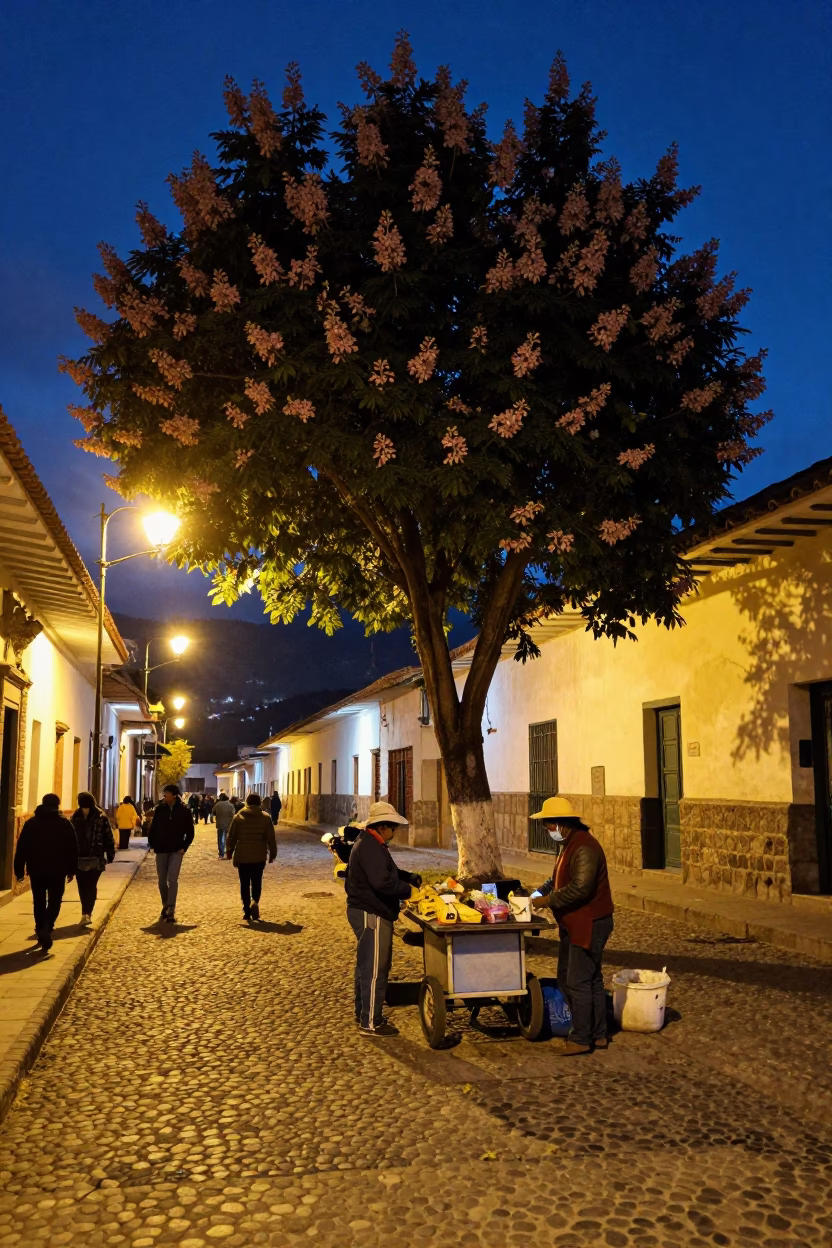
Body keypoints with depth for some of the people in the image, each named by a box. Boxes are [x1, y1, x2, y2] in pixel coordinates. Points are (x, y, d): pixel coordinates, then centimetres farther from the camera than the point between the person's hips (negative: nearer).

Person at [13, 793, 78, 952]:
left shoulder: (30, 823, 4)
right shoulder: (65, 824, 0)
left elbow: (21, 848, 2)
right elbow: (73, 849, 0)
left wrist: (19, 870, 5)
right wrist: (71, 870, 7)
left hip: (36, 870, 2)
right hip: (58, 870, -2)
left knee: (39, 903, 15)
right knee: (54, 902, 4)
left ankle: (41, 931, 19)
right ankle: (46, 928, -18)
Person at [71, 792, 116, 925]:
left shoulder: (101, 817, -6)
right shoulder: (76, 817, 4)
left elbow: (108, 836, -5)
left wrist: (110, 854, -6)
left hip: (95, 858, -4)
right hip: (79, 858, 4)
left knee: (90, 886, -9)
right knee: (82, 886, 9)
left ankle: (86, 913, -12)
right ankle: (87, 913, 22)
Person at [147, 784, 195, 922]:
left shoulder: (184, 810, -5)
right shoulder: (160, 809, 0)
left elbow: (190, 832, 2)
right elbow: (153, 828, 6)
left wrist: (184, 847, -5)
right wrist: (152, 844, -1)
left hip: (176, 850, -3)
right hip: (161, 850, 3)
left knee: (172, 879, -11)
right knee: (162, 880, 10)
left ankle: (171, 911, -10)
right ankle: (165, 906, 28)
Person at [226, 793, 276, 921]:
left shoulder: (238, 817, 0)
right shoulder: (266, 817, -1)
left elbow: (231, 836, 4)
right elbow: (271, 838, -1)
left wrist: (229, 851, 16)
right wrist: (272, 853, 9)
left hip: (242, 856, 0)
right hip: (259, 856, 0)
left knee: (244, 884, 9)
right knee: (257, 882, 11)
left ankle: (247, 910, 7)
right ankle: (255, 902, -14)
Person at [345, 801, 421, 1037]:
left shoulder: (371, 843, 15)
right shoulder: (369, 846, -21)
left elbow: (390, 871, 23)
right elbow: (382, 881, -30)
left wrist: (413, 878, 8)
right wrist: (408, 891, -19)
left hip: (368, 911, 11)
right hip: (371, 914, -11)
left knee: (367, 965, 19)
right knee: (374, 968, -5)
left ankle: (363, 1013, 31)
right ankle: (370, 1023, 2)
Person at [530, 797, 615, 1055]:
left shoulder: (584, 848, -22)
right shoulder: (571, 844, 13)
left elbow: (580, 888, -29)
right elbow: (559, 879, 23)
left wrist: (548, 901, -21)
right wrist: (539, 893, 9)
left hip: (589, 925, -11)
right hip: (576, 925, 11)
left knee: (578, 982, -3)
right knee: (586, 980, 16)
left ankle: (582, 1039, 7)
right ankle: (597, 1034, 24)